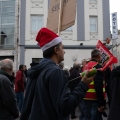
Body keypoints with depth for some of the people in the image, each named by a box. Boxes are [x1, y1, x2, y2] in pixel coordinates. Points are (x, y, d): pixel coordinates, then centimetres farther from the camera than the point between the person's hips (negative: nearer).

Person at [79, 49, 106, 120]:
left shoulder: (86, 66, 13)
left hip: (85, 98, 9)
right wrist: (101, 103, -21)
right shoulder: (98, 67, -13)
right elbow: (98, 86, -21)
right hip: (94, 99, -8)